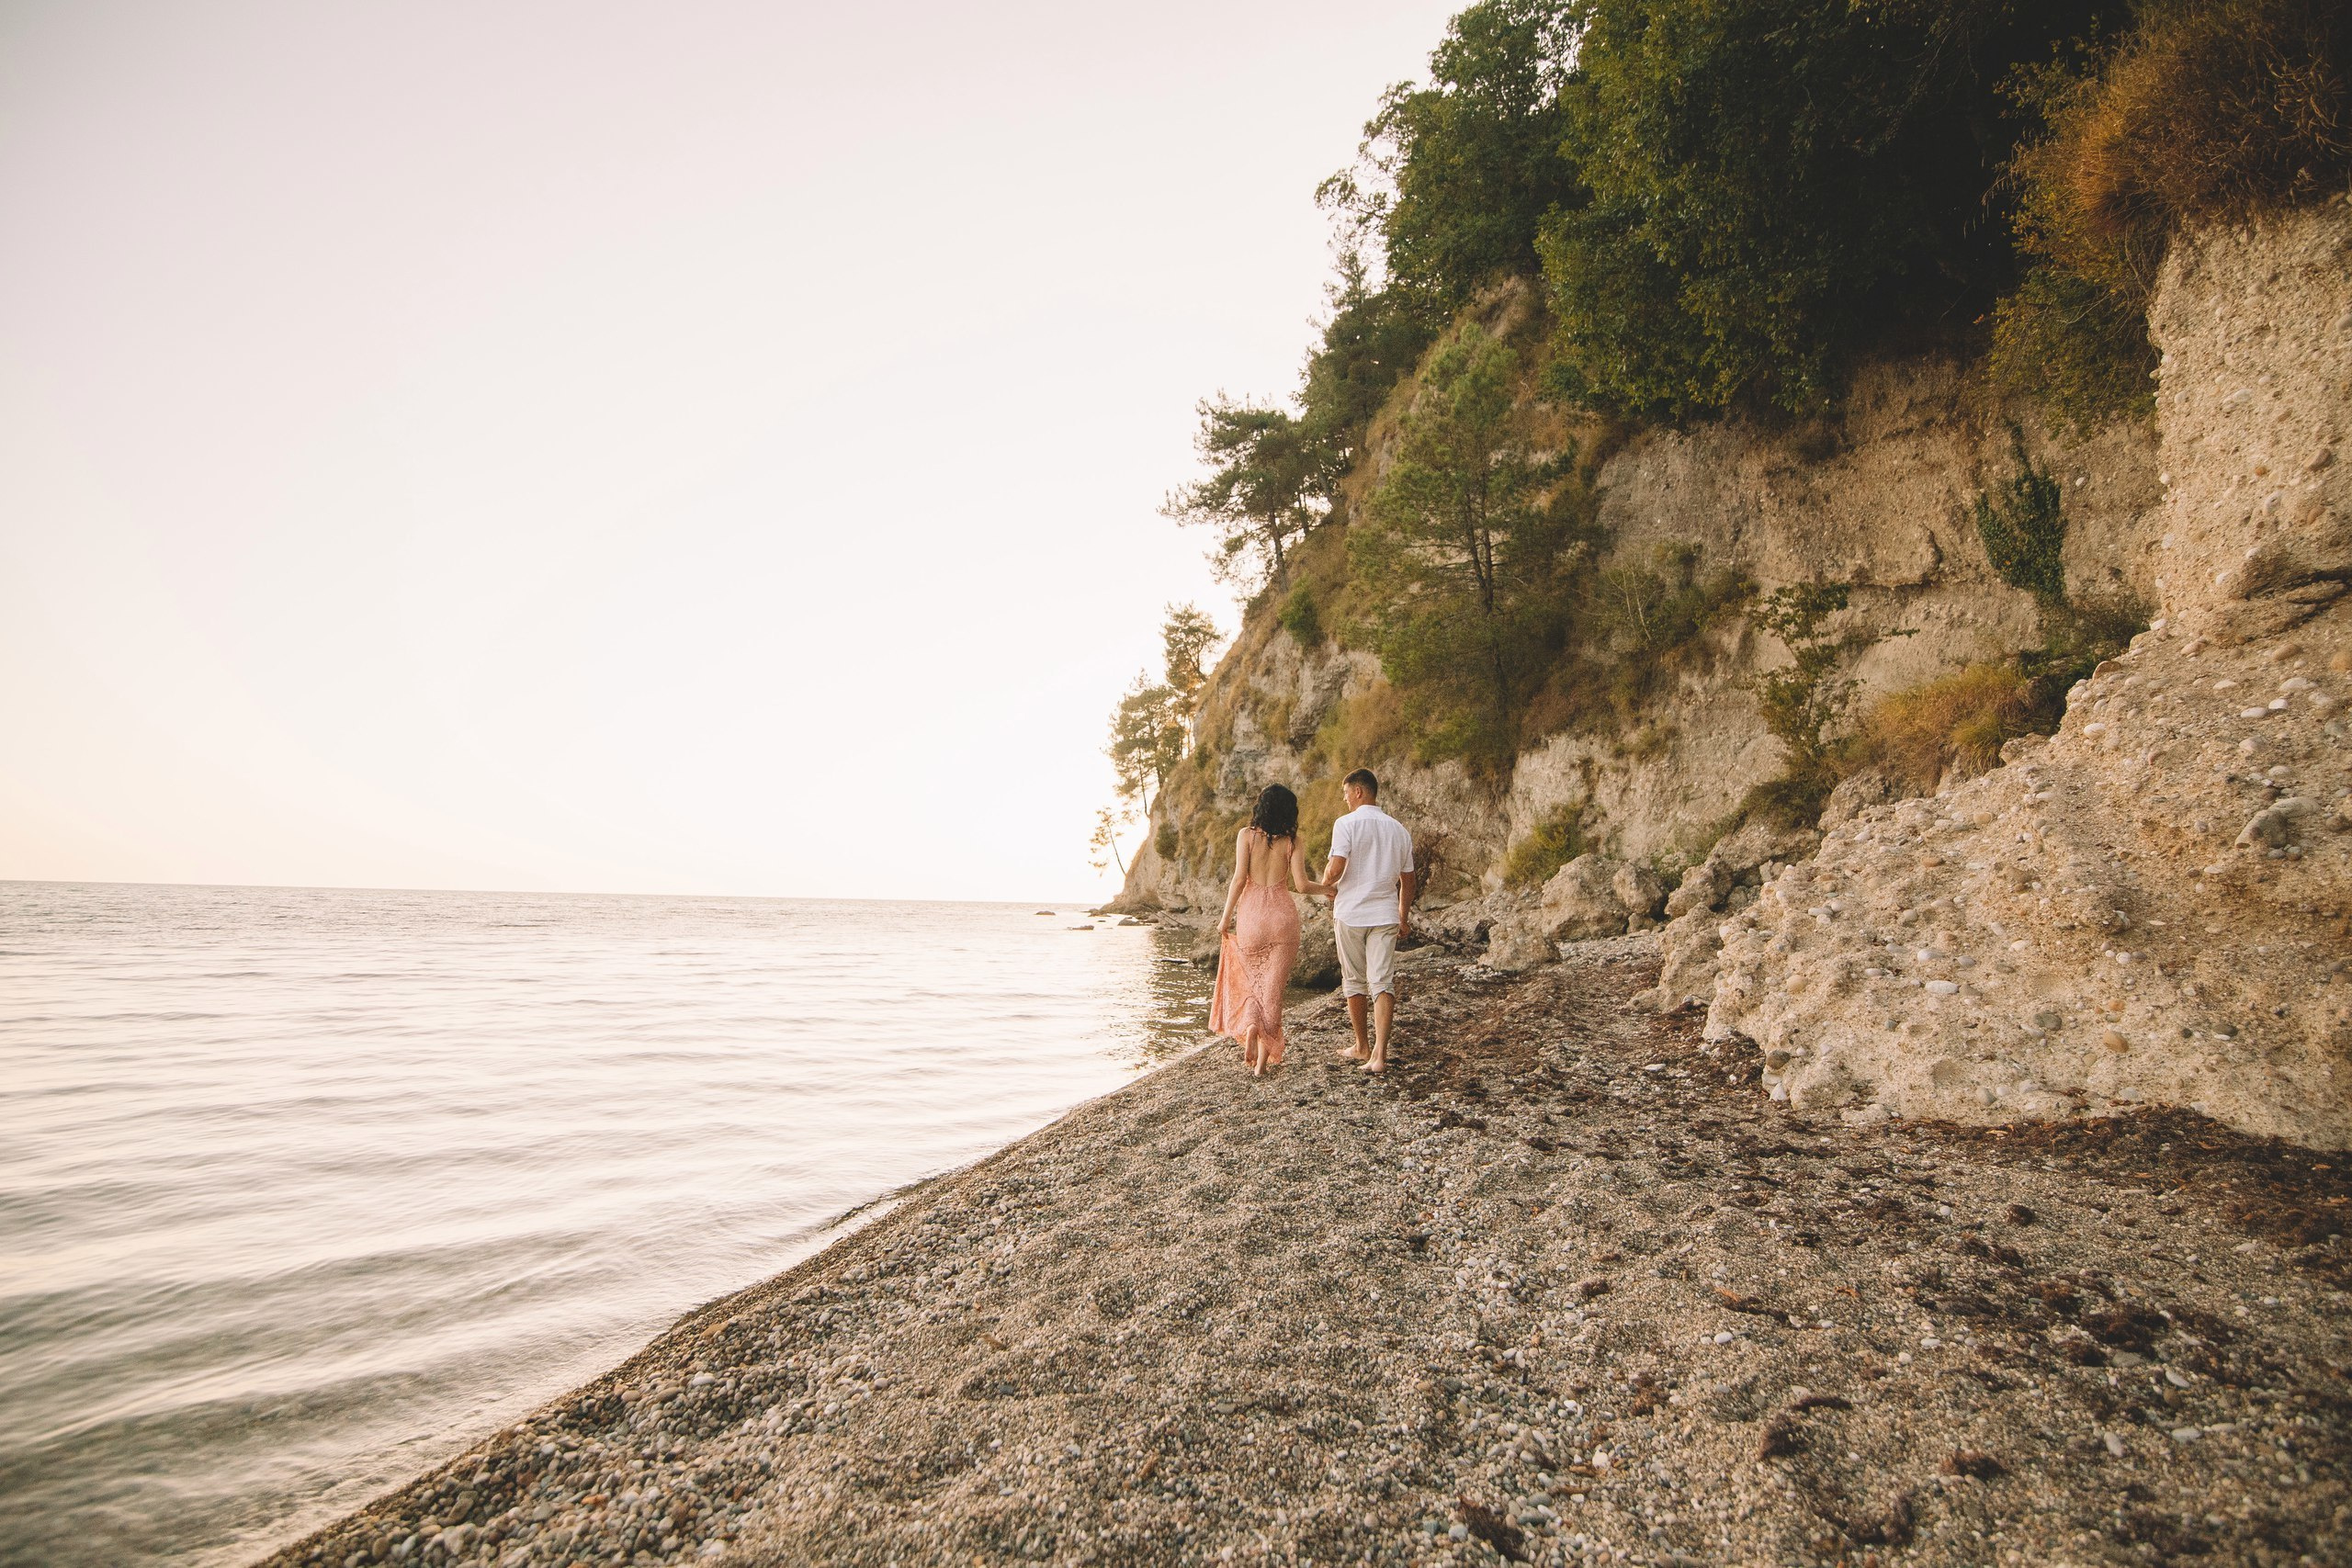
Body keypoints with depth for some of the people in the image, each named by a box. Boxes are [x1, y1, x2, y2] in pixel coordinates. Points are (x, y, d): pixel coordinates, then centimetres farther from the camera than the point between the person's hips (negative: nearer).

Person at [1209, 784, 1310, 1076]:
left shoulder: (1247, 835, -2)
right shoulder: (1293, 841, 0)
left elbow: (1239, 878, -8)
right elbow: (1301, 885, -6)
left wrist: (1226, 917, -1)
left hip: (1250, 913, 0)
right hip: (1283, 915, 0)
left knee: (1250, 982, 20)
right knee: (1273, 988, 6)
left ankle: (1251, 1026, -5)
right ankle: (1264, 1058, 3)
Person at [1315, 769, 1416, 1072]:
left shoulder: (1347, 824, -7)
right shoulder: (1399, 830, 9)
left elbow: (1335, 868, -18)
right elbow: (1407, 881, 14)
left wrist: (1326, 885, 4)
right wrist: (1404, 919, 24)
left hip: (1350, 913, -3)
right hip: (1385, 914, 3)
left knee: (1354, 981, 12)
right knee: (1383, 982, -1)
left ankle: (1362, 1047, 24)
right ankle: (1379, 1055, -10)